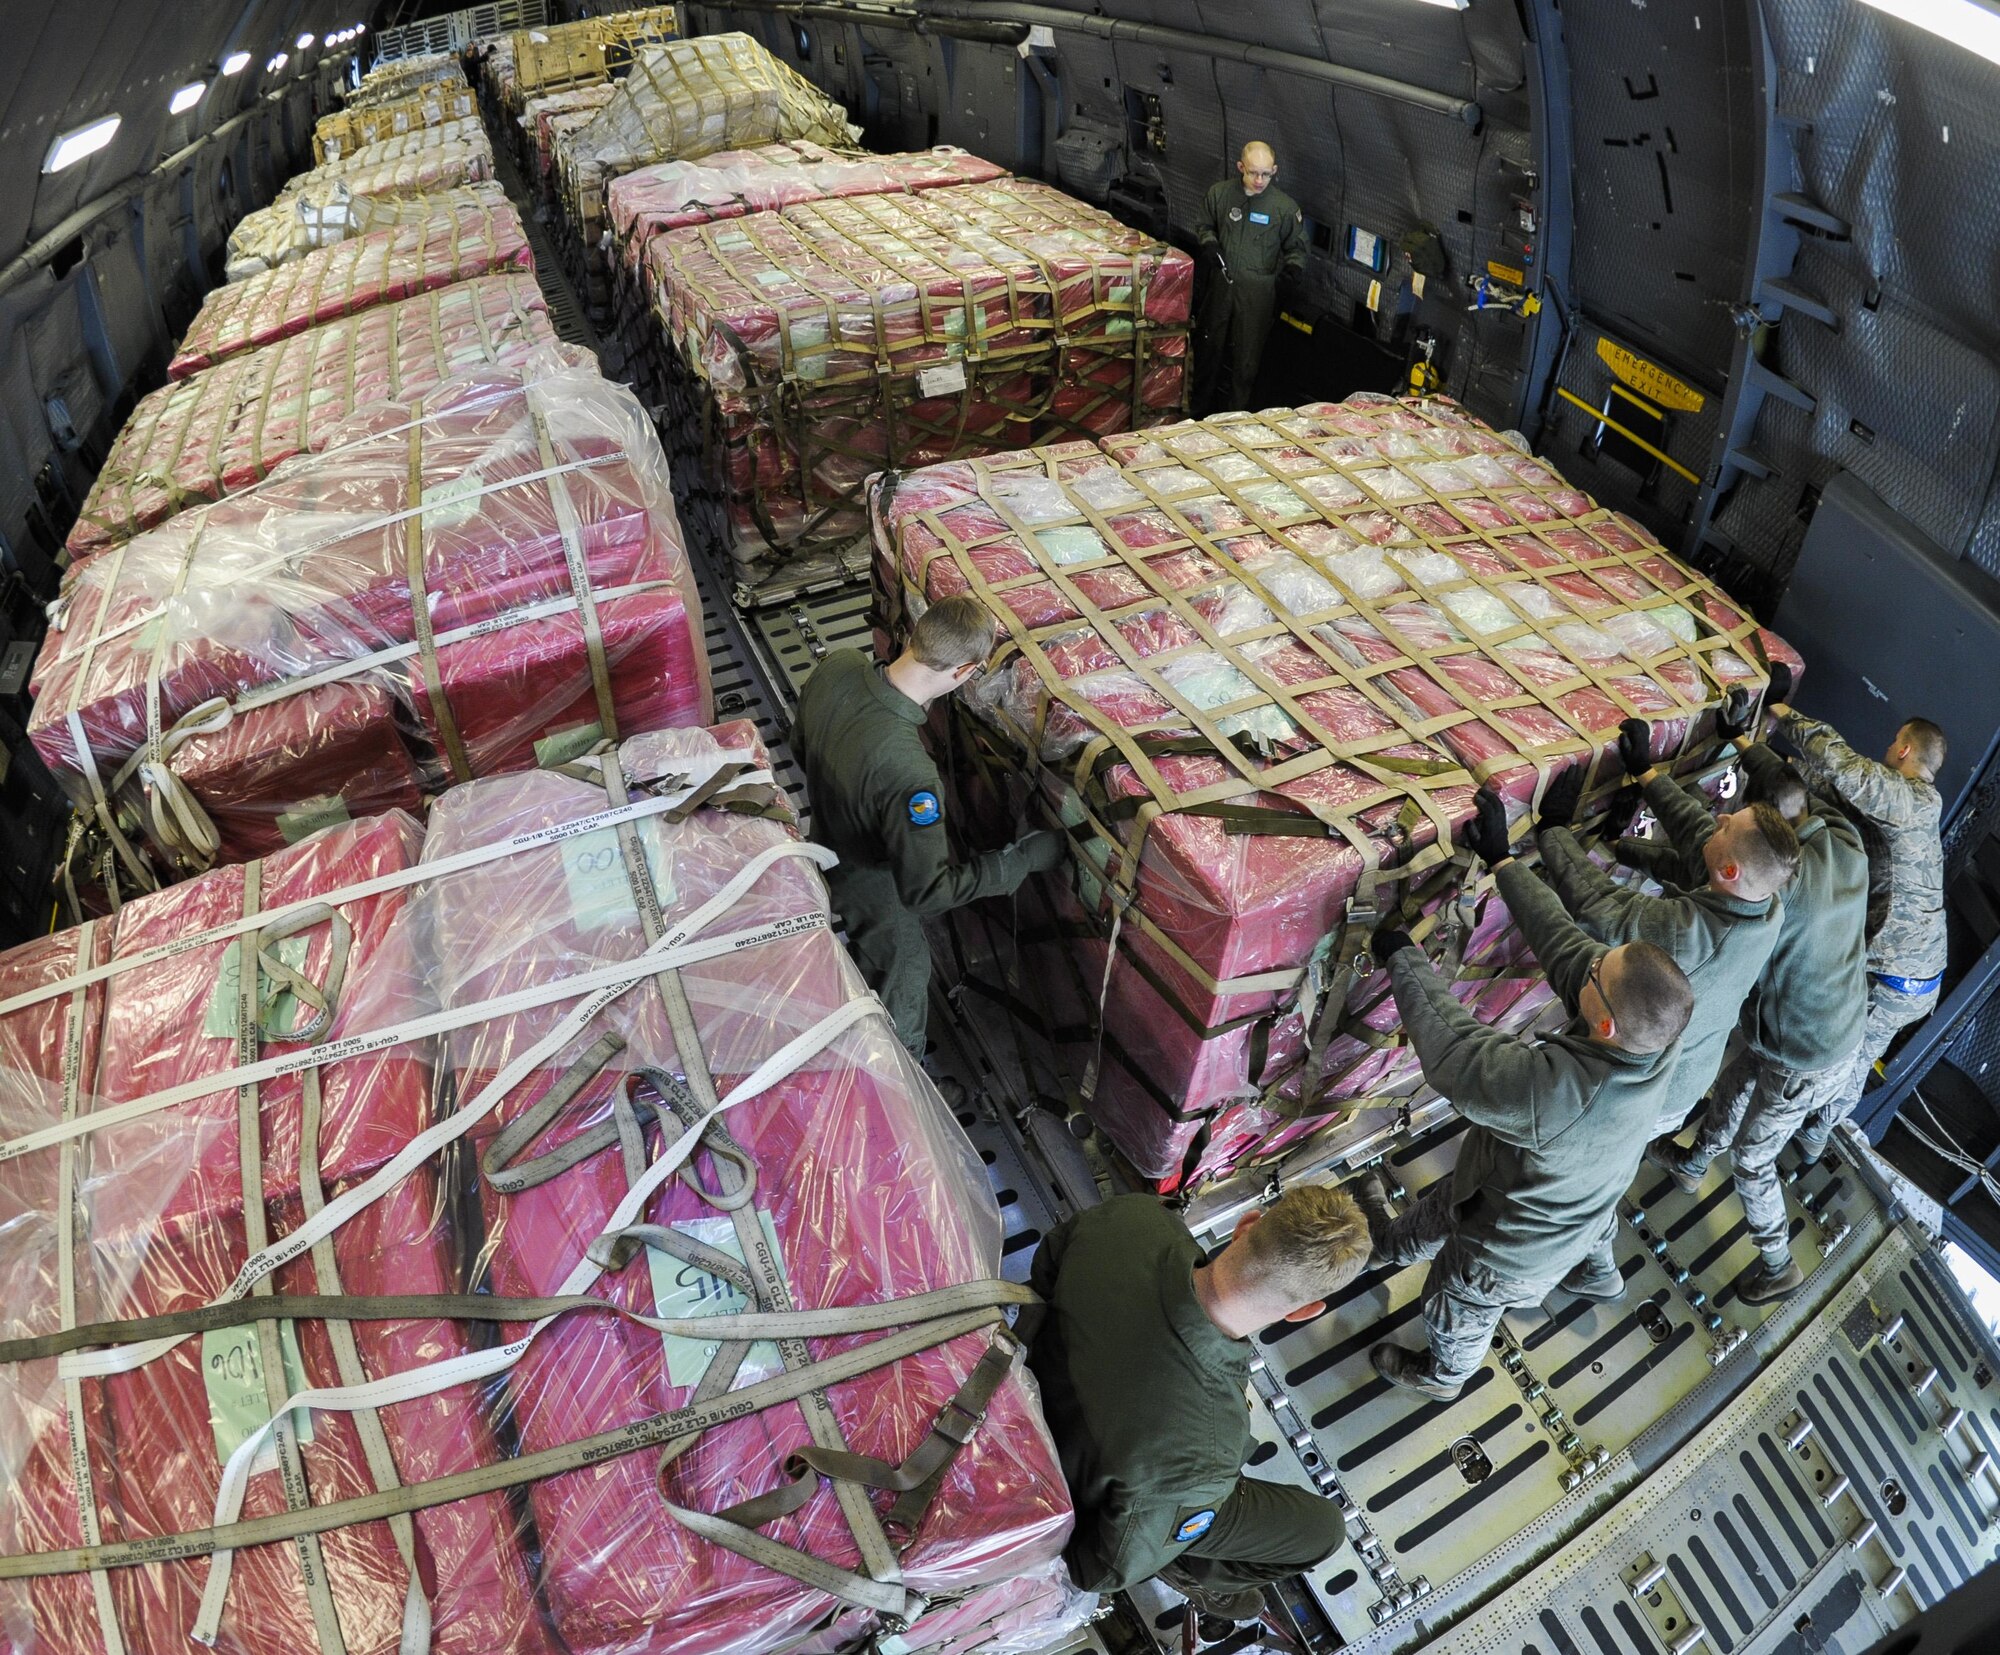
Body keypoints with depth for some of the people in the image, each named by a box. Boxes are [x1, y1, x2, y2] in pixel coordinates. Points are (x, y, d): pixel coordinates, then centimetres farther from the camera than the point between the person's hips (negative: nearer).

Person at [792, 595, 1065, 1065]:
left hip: (826, 847, 8)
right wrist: (1023, 859, -24)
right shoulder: (909, 773, -45)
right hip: (876, 898, -8)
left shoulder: (837, 666, -22)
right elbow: (926, 890, -32)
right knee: (902, 1010, 22)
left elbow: (800, 745, -1)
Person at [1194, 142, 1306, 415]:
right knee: (1209, 347, 16)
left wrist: (1293, 264, -15)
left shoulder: (1285, 206, -6)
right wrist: (1208, 242, -6)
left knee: (1245, 358, 0)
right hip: (1220, 285, 3)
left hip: (1257, 292, -3)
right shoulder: (1219, 193, -1)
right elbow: (1204, 225, 15)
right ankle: (1204, 409, 36)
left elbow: (1296, 245, 6)